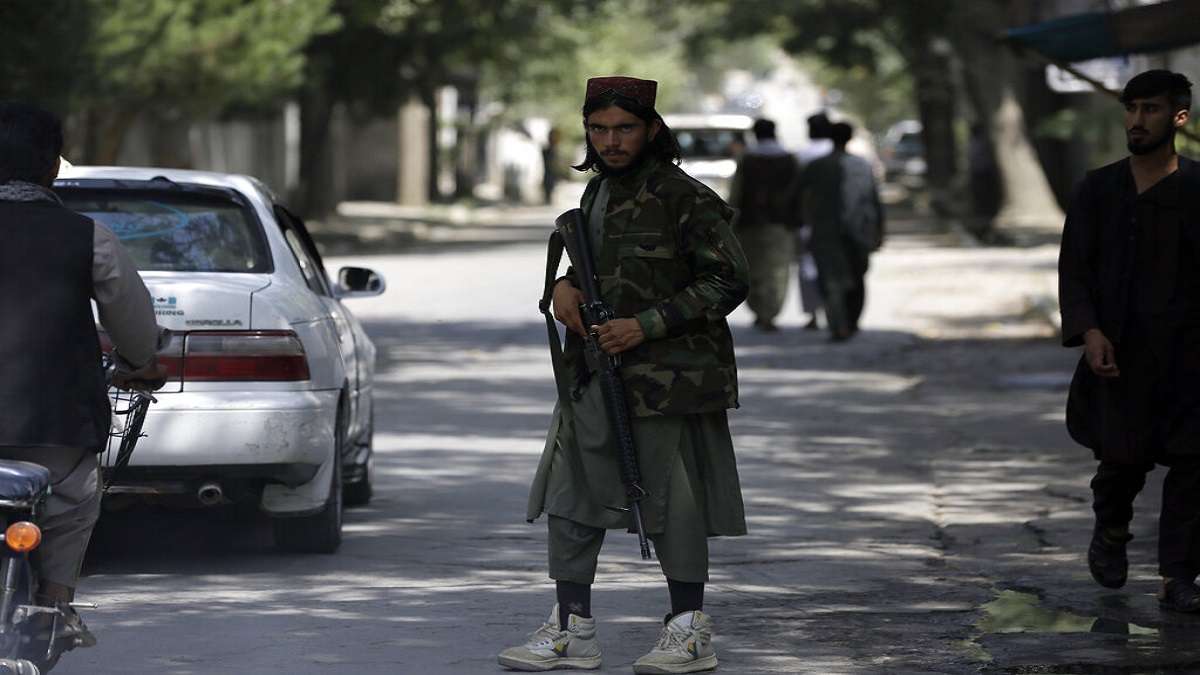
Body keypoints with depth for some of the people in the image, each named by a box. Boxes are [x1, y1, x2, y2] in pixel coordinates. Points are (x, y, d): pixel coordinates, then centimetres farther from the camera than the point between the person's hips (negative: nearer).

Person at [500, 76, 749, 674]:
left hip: (664, 379, -8)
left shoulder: (684, 198, -11)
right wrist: (565, 286, 4)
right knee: (570, 496, 5)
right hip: (592, 377, 8)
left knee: (670, 501, -2)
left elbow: (728, 282, -12)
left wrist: (645, 325, -16)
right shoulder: (598, 192, 13)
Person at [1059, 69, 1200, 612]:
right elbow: (1074, 268, 2)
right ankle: (1110, 531, 34)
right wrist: (1089, 332, -12)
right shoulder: (1098, 190, 4)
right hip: (1119, 352, 0)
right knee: (1122, 457, 1)